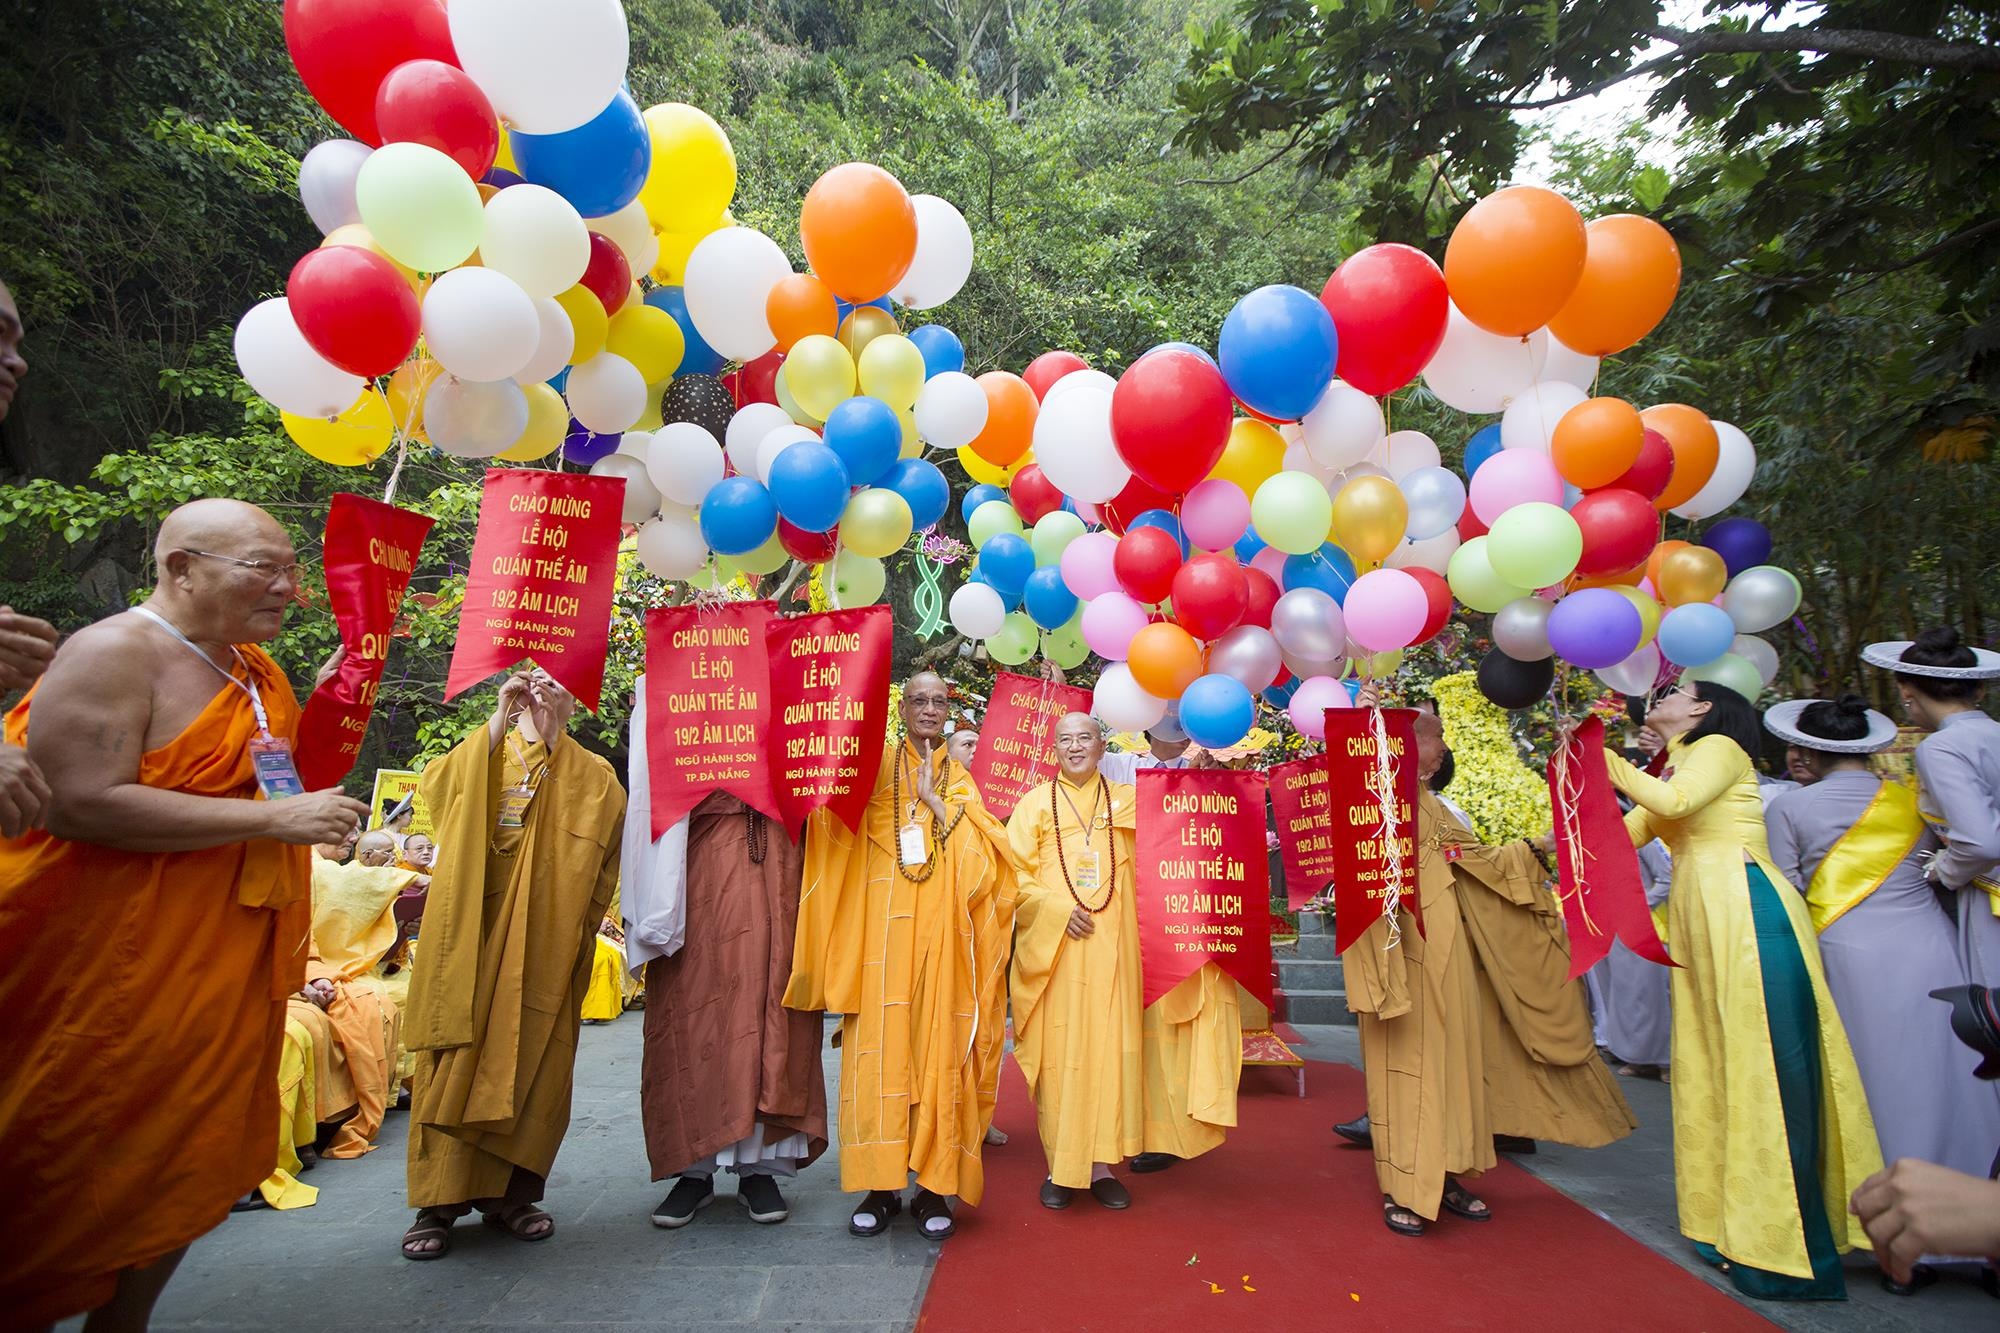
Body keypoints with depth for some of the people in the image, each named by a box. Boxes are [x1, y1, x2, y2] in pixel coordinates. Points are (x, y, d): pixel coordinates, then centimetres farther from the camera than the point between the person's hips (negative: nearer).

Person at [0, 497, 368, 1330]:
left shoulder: (254, 667, 11)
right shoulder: (115, 654, -15)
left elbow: (291, 777, 23)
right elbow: (84, 803, -26)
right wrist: (275, 819, -25)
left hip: (228, 971, 8)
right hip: (116, 969, -8)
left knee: (192, 1167, 16)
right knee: (83, 1177, 4)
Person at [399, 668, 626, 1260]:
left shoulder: (595, 777, 12)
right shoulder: (481, 752, 11)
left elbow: (604, 870, 9)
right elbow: (436, 786, -12)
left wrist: (576, 932, -3)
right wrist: (499, 720, -17)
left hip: (545, 945, 1)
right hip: (472, 935, 0)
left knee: (533, 1067, 2)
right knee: (457, 1059, -2)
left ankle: (508, 1194, 15)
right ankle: (440, 1203, 8)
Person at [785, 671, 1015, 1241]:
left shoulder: (959, 780, 15)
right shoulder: (875, 766, 10)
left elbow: (979, 854, 0)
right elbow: (836, 821, -7)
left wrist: (933, 797, -4)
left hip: (940, 931, 2)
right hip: (882, 926, -1)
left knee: (937, 1045, 0)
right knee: (880, 1043, -4)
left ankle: (933, 1186, 8)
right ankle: (879, 1183, 6)